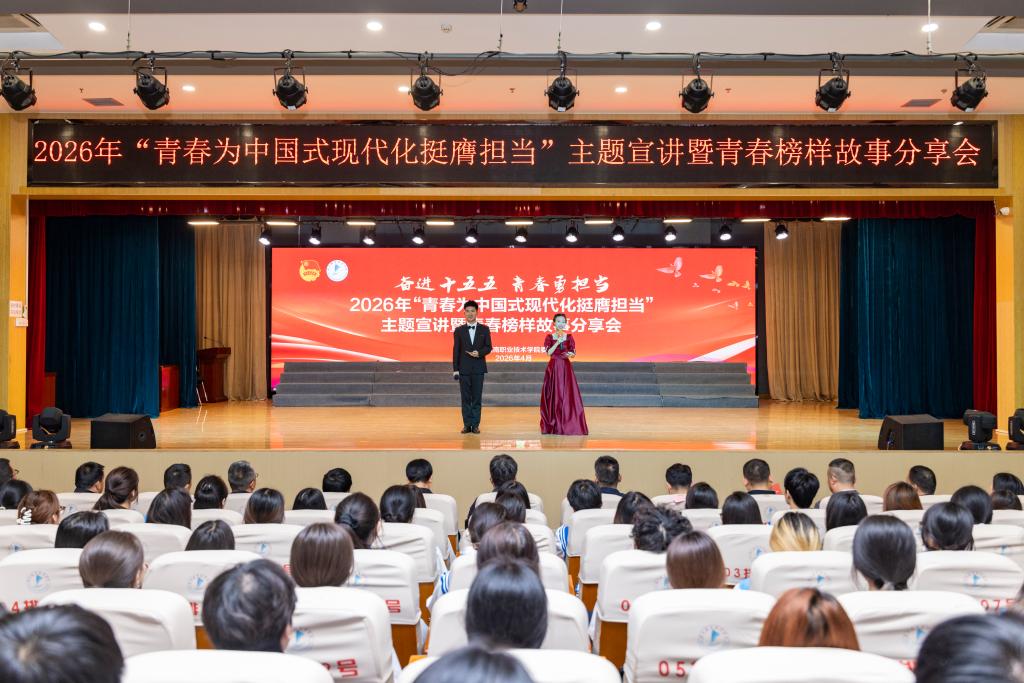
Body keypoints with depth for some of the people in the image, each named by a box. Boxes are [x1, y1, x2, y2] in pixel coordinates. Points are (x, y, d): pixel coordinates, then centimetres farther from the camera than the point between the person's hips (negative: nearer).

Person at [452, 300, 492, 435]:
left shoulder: (484, 329, 5)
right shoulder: (459, 330, 5)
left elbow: (488, 347, 5)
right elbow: (456, 350, 3)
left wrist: (479, 353, -15)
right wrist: (455, 369, -2)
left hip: (478, 368, 0)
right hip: (464, 368, 0)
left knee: (477, 397, 2)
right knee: (466, 398, 3)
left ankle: (475, 424, 7)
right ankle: (467, 424, 8)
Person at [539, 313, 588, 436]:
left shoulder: (569, 337, 6)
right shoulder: (549, 337, 2)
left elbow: (573, 354, 5)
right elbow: (548, 352, -9)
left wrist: (571, 354, -17)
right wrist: (558, 342, -17)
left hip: (566, 367, 1)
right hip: (553, 368, -1)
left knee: (568, 395, -4)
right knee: (553, 395, 1)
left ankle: (568, 424, 0)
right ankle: (553, 425, 9)